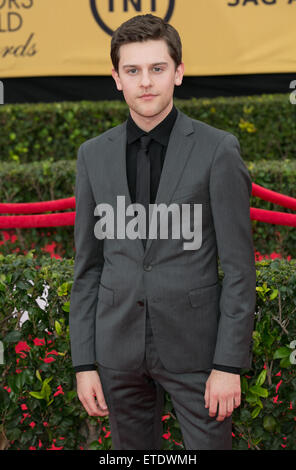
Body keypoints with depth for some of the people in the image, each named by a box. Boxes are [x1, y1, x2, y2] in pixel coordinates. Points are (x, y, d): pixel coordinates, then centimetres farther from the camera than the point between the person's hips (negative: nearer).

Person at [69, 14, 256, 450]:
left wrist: (229, 364, -12)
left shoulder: (218, 149, -7)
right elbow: (88, 264, 7)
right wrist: (84, 362, 3)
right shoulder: (94, 155, 4)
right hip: (120, 345, 3)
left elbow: (239, 266, -7)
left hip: (195, 345, -3)